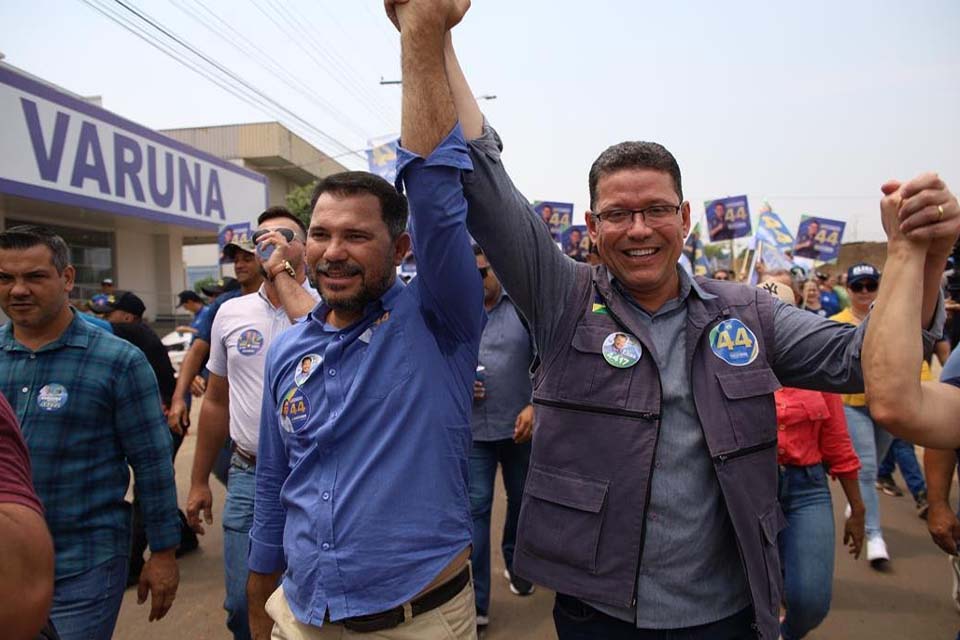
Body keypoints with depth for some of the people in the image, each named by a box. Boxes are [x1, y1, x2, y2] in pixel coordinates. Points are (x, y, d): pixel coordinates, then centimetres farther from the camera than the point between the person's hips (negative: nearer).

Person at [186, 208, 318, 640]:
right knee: (244, 605, 12)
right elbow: (216, 402, 13)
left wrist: (283, 273, -23)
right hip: (247, 476, 3)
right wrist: (199, 481, 15)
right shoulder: (231, 313, 6)